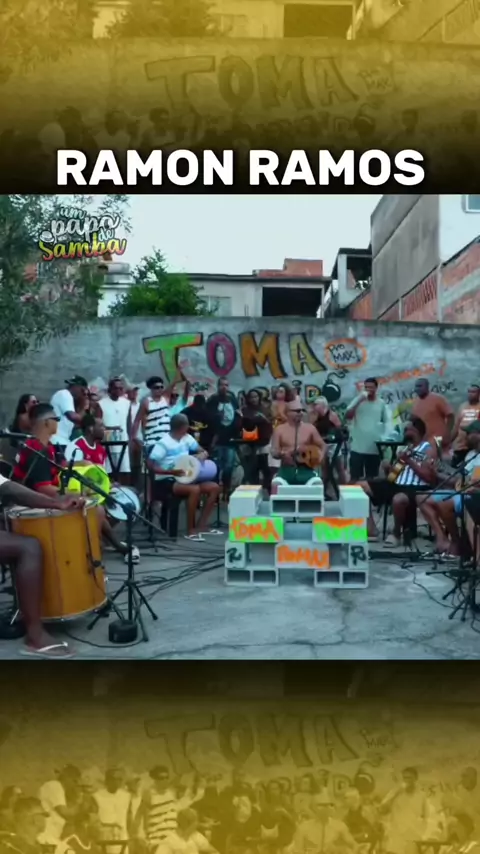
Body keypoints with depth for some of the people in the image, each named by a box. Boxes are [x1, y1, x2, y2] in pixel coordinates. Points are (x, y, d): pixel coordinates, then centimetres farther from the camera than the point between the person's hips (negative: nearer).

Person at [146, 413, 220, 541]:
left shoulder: (187, 438, 4)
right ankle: (191, 530, -19)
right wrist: (171, 472, -27)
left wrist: (202, 455, -12)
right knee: (195, 489, -33)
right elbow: (150, 465, -18)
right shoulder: (163, 444, -15)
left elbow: (203, 452, 13)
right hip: (165, 481, -7)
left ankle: (201, 525, -3)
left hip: (183, 478, 8)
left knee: (214, 487, -9)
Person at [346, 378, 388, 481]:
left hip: (375, 448, 2)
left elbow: (386, 422, 13)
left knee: (372, 478, 11)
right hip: (358, 446, -2)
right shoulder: (358, 400, 0)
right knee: (354, 477, 1)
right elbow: (347, 416, -12)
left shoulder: (381, 403, 5)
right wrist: (359, 401, -17)